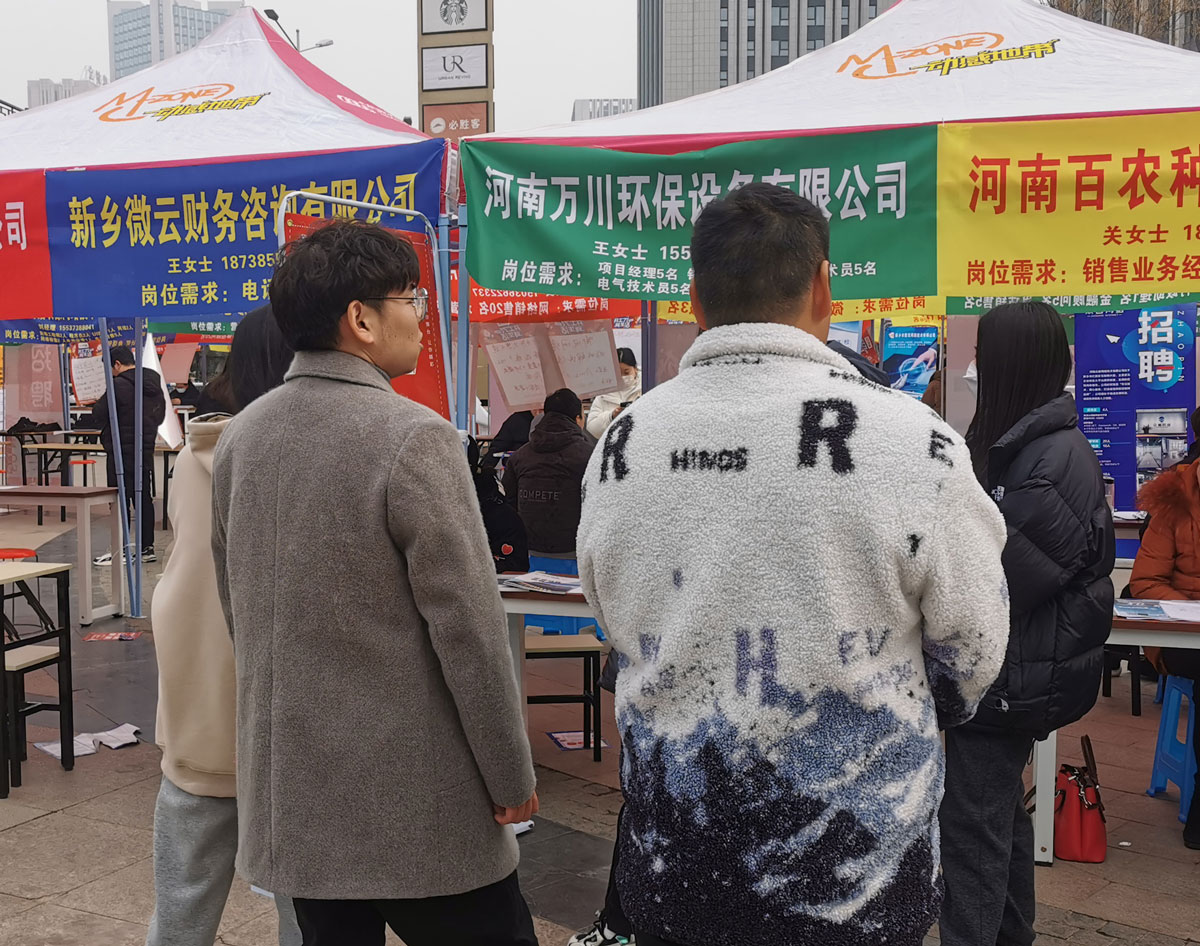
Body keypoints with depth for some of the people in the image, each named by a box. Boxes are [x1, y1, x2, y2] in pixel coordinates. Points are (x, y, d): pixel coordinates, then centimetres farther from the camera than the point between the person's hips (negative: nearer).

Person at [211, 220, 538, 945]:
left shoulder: (240, 436, 4)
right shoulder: (415, 437, -18)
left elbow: (239, 608, 12)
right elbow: (469, 628, -18)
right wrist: (513, 779, -7)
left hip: (290, 794, 7)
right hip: (414, 797, -7)